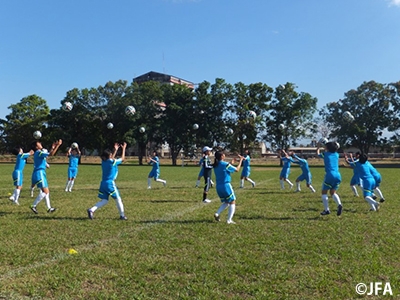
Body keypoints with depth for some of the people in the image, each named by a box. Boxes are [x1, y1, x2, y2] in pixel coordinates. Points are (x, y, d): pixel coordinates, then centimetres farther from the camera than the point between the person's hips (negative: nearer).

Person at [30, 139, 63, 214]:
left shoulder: (38, 153, 17)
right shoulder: (38, 152, -12)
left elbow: (48, 154, 33)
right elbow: (51, 154, -24)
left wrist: (52, 148, 27)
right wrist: (58, 145, -22)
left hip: (41, 173, 10)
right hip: (39, 173, -10)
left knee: (46, 191, 14)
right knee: (45, 192, -11)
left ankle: (49, 208, 18)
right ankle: (33, 206, -6)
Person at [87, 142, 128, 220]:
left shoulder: (104, 161, 8)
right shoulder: (112, 162, -10)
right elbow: (122, 159, 3)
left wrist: (115, 149, 34)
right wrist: (124, 148, 12)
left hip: (103, 183, 7)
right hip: (110, 183, -7)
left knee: (104, 200, 11)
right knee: (118, 199, 6)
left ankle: (91, 210, -8)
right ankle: (122, 215, 11)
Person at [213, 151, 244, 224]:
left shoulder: (215, 166, 7)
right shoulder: (225, 164, -14)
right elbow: (237, 169, -4)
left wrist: (231, 164, 24)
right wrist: (241, 160, 6)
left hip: (218, 187, 7)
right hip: (226, 185, -7)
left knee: (226, 202, 22)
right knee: (232, 202, 7)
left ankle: (217, 214, 4)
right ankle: (229, 220, 3)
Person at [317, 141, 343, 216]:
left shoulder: (326, 154, 3)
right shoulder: (336, 154, 14)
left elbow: (318, 153, 24)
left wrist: (318, 147, 37)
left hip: (330, 175, -5)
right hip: (338, 175, 5)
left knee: (324, 192, 7)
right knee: (332, 192, 19)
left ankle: (326, 210, 0)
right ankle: (339, 204, -6)